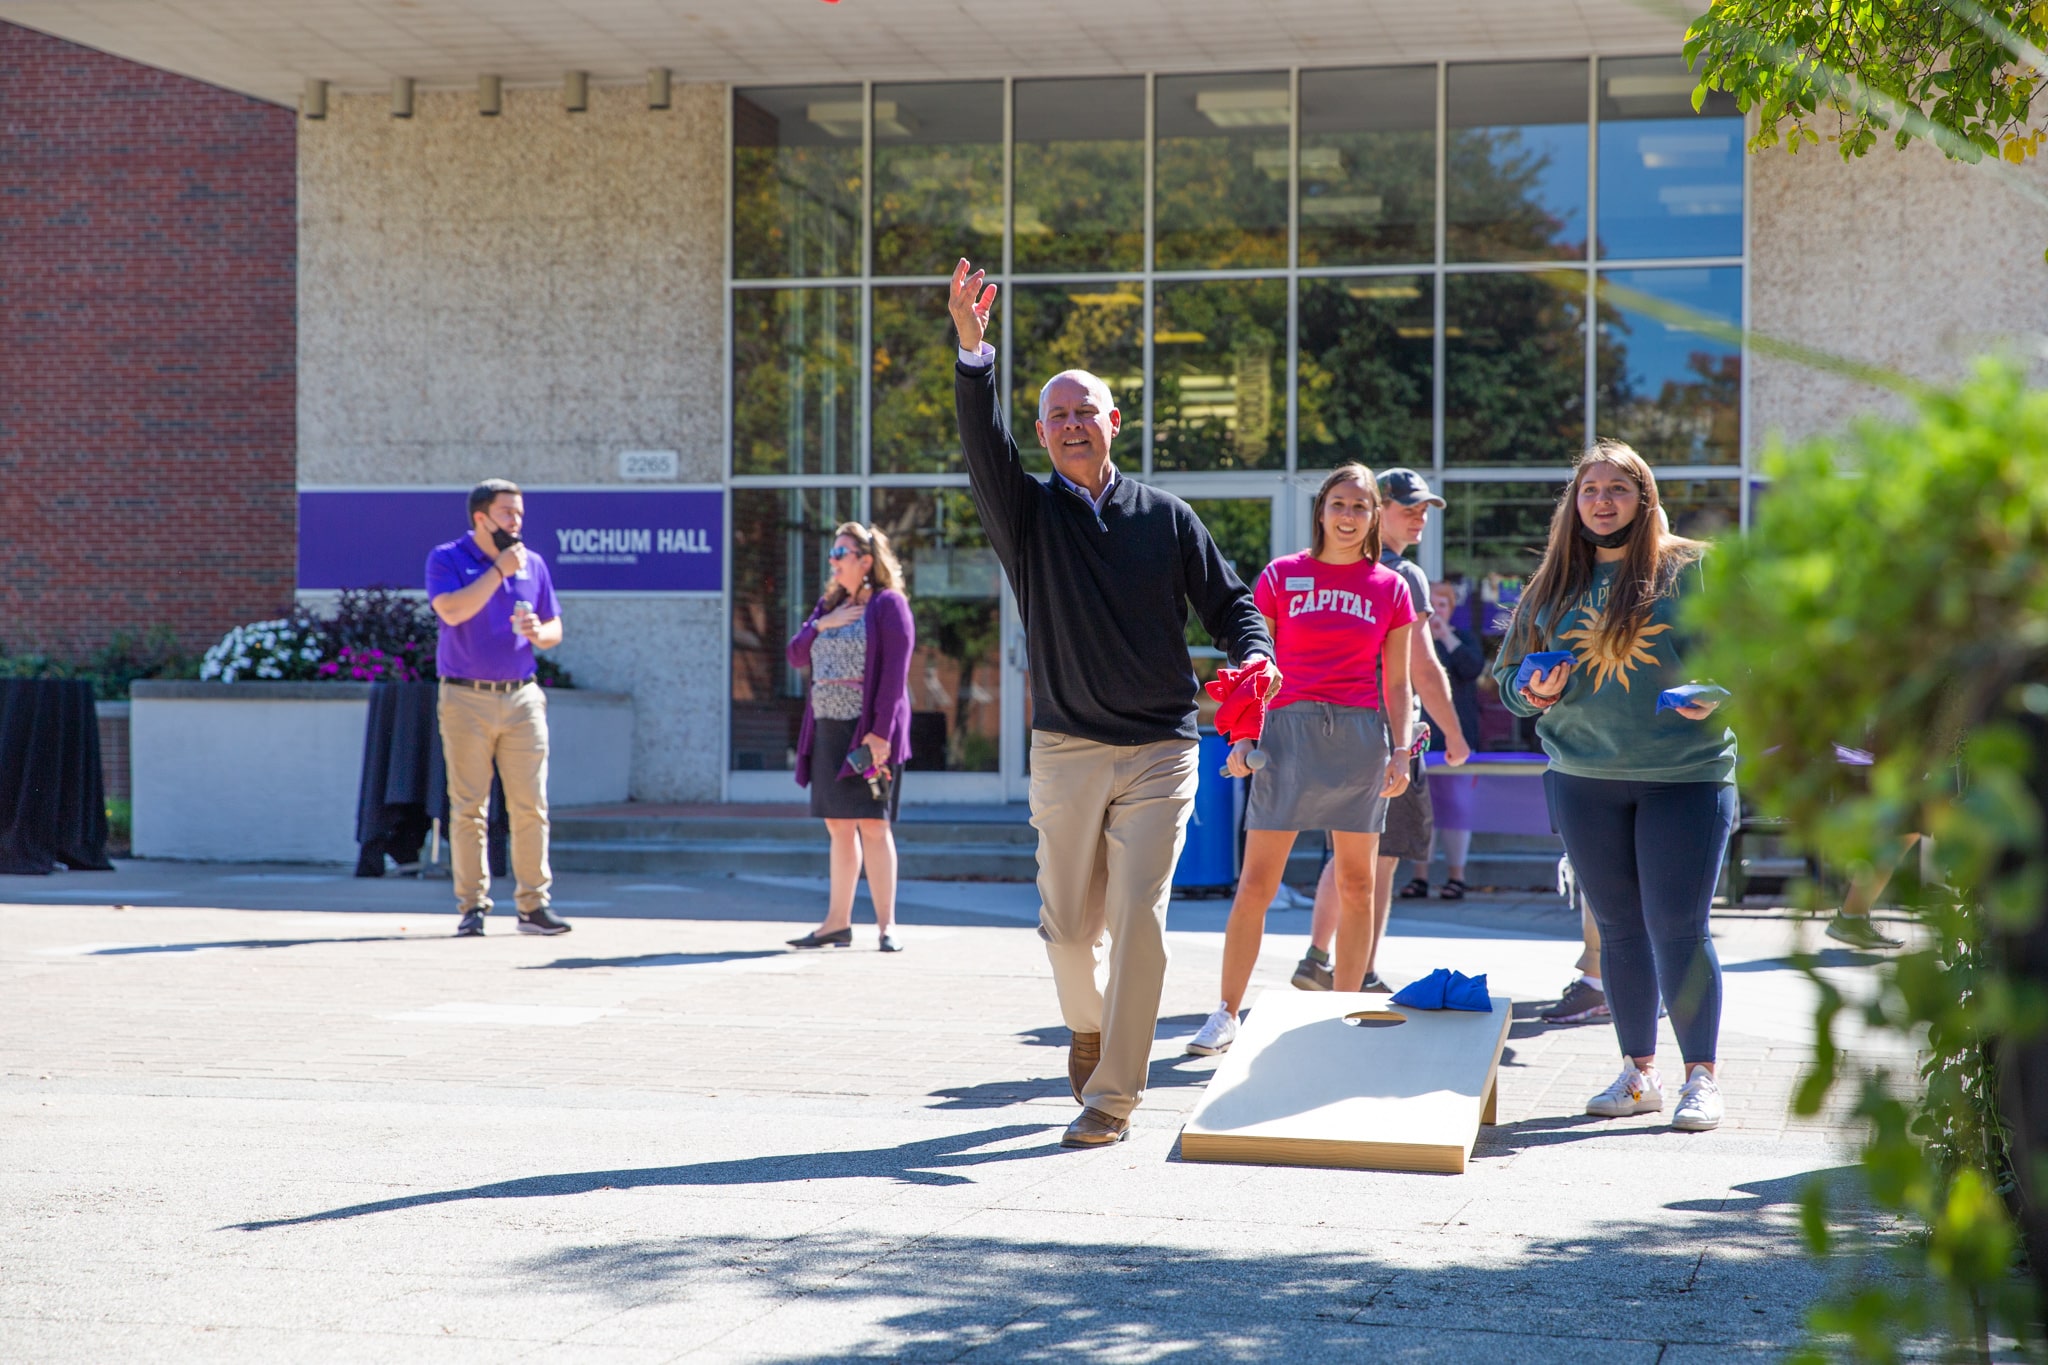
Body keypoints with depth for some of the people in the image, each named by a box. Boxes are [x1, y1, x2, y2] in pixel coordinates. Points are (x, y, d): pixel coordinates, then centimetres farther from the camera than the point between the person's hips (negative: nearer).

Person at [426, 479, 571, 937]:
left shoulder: (534, 564, 14)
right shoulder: (447, 559, 1)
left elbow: (554, 628, 18)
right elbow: (451, 610, -17)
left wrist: (539, 633, -6)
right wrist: (499, 570, -14)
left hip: (522, 697, 3)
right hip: (466, 698, -3)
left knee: (531, 806, 0)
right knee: (469, 808, -2)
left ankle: (533, 904, 5)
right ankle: (472, 906, 3)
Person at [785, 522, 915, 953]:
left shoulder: (888, 604, -5)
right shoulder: (829, 604, 18)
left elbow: (895, 672, -12)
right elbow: (796, 656, 16)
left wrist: (882, 732, -19)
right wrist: (820, 625, -3)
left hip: (868, 731, -7)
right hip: (828, 729, 7)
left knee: (873, 826, -7)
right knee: (839, 826, 10)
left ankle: (886, 925, -3)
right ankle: (837, 923, 15)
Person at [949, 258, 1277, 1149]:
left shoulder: (1167, 517, 8)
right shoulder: (1026, 514, 4)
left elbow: (1227, 599, 11)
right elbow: (983, 446, -14)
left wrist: (1253, 654, -11)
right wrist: (974, 351, -29)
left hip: (1160, 750, -1)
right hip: (1066, 751, 1)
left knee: (1138, 919, -9)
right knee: (1068, 926, 6)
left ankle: (1114, 1094, -3)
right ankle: (1089, 1023, 39)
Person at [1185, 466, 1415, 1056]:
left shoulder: (1390, 588, 9)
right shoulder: (1281, 576, 6)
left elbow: (1396, 682, 11)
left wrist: (1400, 751, 1)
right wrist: (1243, 737, -3)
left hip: (1361, 736, 2)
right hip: (1289, 729, -2)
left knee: (1357, 886, 4)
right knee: (1256, 882, -3)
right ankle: (1226, 1013, 4)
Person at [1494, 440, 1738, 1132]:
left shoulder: (1691, 570, 1)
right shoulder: (1551, 586, 12)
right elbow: (1510, 672, 16)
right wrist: (1534, 693, -6)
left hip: (1685, 773, -4)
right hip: (1584, 777, 4)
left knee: (1677, 927, -6)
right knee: (1618, 929, 9)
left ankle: (1701, 1077, 5)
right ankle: (1639, 1072, 19)